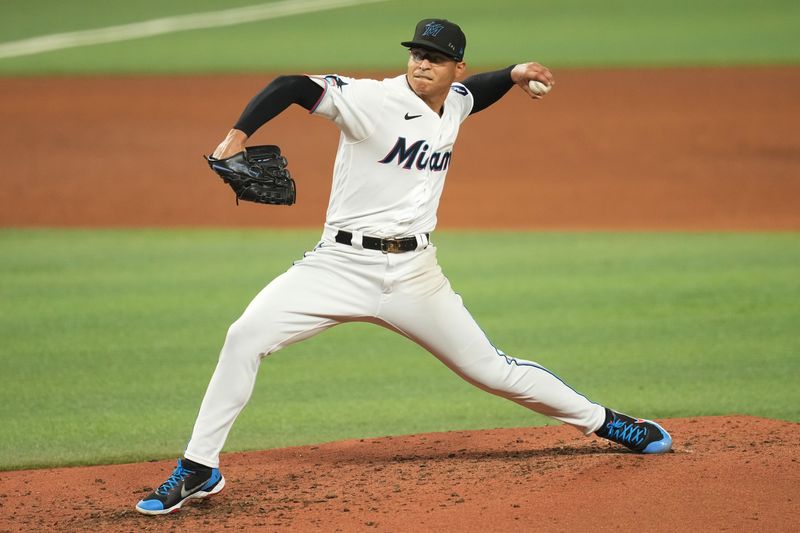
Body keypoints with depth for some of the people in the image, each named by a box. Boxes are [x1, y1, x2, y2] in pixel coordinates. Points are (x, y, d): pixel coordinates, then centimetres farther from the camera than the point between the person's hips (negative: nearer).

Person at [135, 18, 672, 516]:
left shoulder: (456, 104, 6)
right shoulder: (374, 99, -13)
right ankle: (200, 468, -10)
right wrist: (237, 136, -31)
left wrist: (515, 74, 14)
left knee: (489, 367, 7)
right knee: (246, 336, -20)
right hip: (342, 264, -3)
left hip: (415, 274, 3)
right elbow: (292, 85, -19)